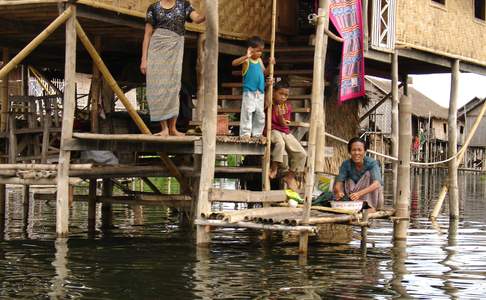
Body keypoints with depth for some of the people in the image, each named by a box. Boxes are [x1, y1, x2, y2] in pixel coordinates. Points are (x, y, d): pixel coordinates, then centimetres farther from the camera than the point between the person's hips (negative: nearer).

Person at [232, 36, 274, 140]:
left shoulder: (259, 60, 13)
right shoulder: (246, 60, -6)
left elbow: (264, 72, 22)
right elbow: (234, 63, -23)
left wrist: (270, 65, 5)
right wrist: (246, 56, -35)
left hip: (260, 92, 6)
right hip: (249, 92, -6)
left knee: (260, 114, 9)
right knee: (247, 112, -9)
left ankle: (257, 133, 17)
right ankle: (245, 133, -5)